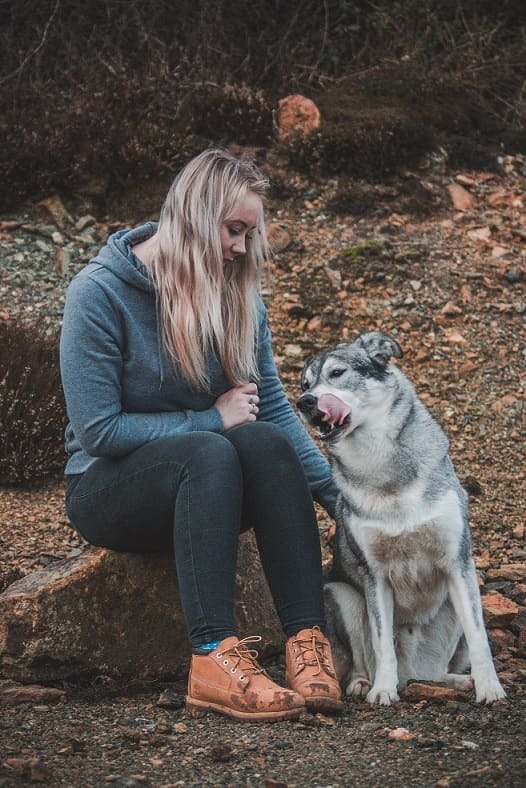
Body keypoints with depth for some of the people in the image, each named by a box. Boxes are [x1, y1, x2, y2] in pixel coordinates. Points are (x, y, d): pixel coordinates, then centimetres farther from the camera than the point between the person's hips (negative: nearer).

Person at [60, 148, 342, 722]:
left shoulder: (236, 294, 2)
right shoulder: (99, 292, -13)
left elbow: (273, 409, 1)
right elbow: (98, 431, -16)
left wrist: (338, 497, -9)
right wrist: (212, 420, -15)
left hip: (205, 483, 4)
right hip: (107, 491, -4)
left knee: (265, 442, -29)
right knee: (210, 452, -35)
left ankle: (308, 645, -38)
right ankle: (214, 660, -44)